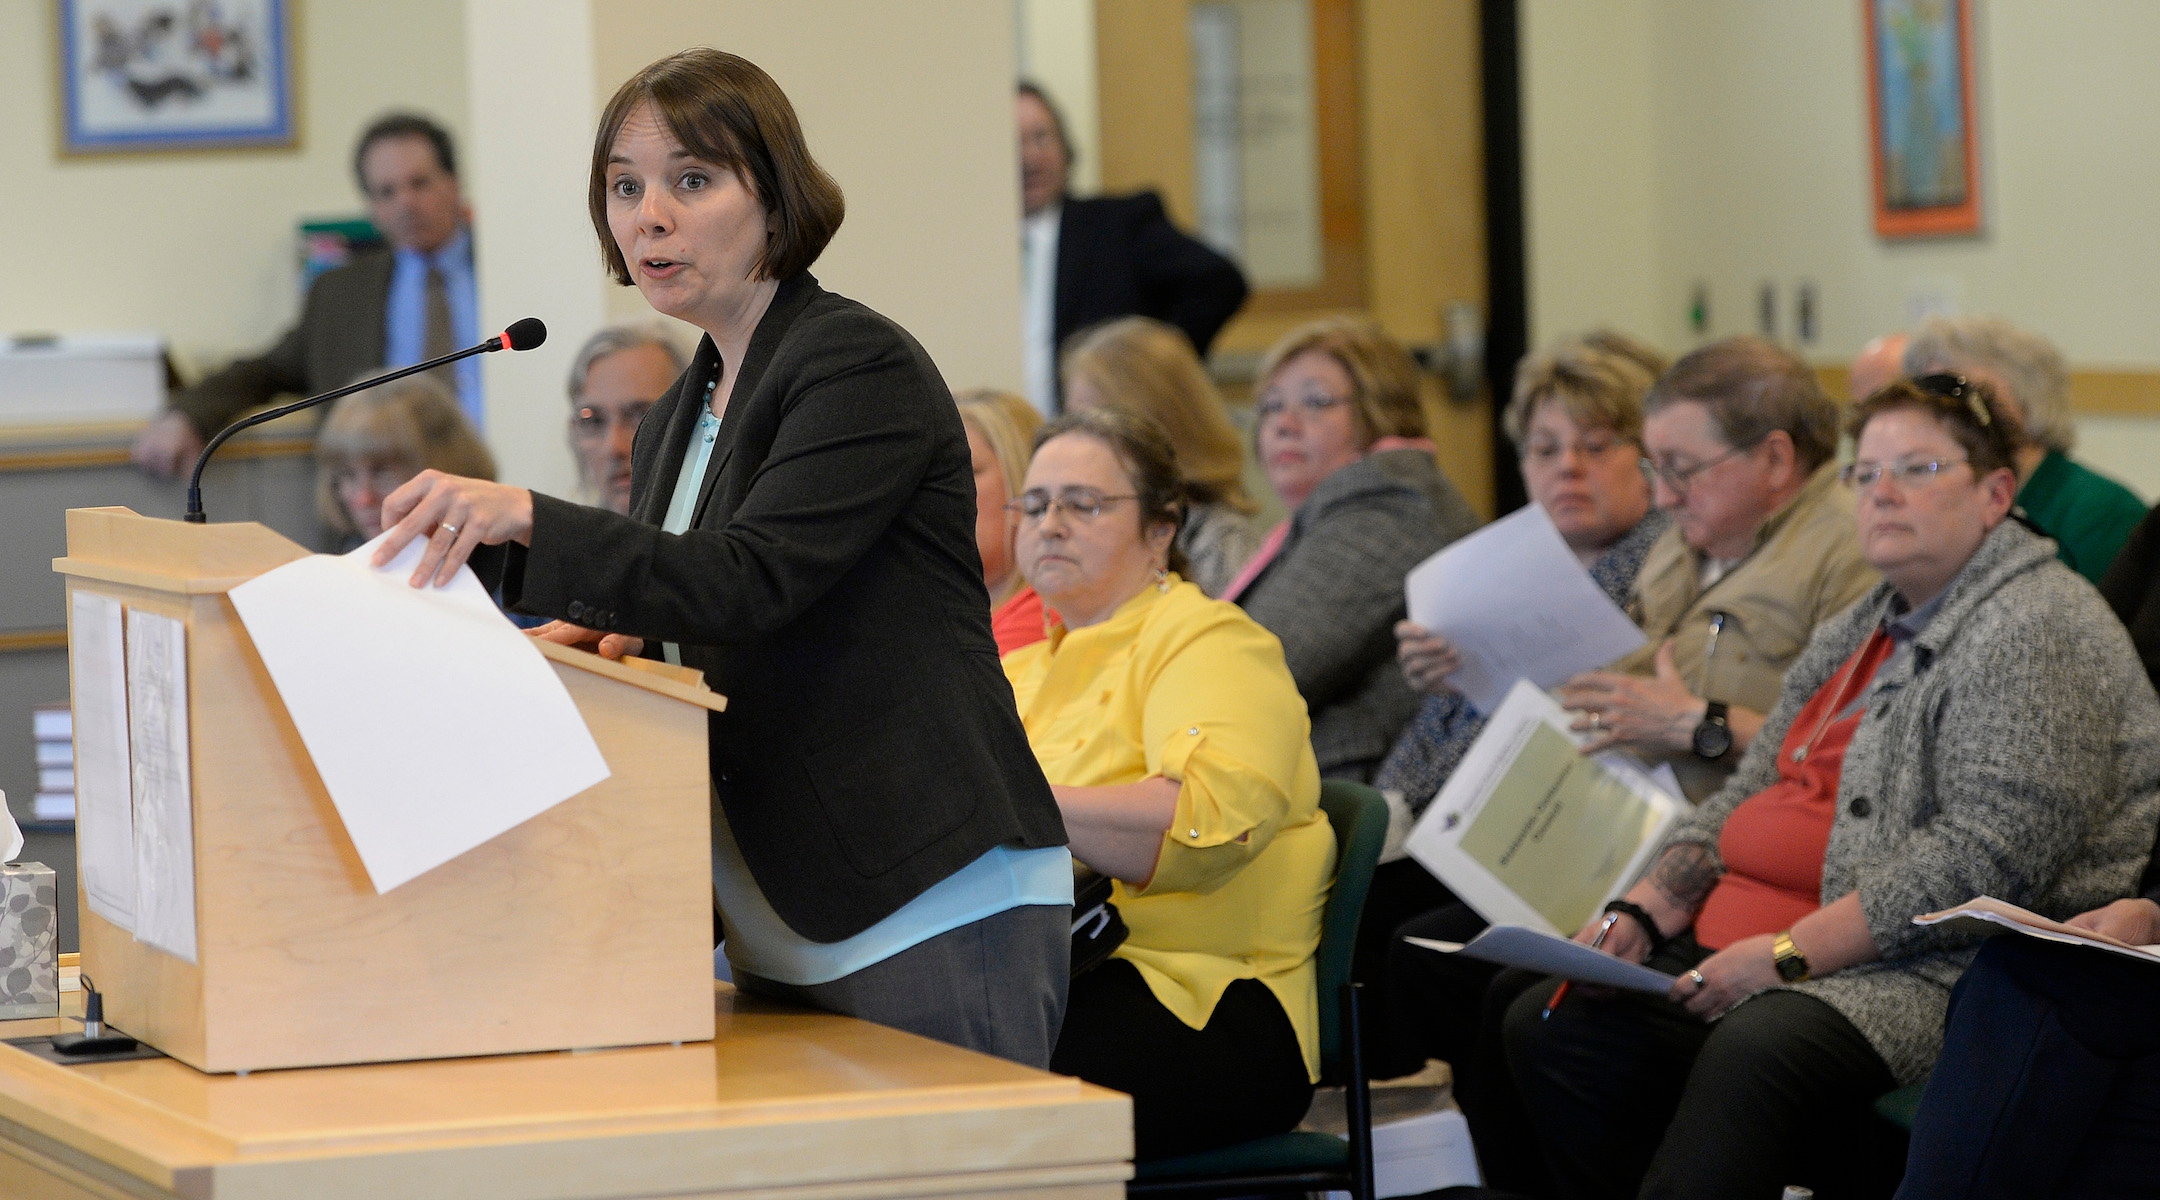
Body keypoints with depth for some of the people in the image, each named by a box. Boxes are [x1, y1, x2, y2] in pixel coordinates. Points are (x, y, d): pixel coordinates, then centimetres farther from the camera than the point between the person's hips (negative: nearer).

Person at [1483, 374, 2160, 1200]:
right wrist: (1642, 913, 6)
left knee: (1754, 1051, -38)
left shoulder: (2035, 633, -9)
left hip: (1932, 970, -9)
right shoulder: (1857, 633, 22)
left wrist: (1788, 954, -20)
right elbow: (1746, 801, 25)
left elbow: (1986, 858, -19)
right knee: (1546, 1023, -9)